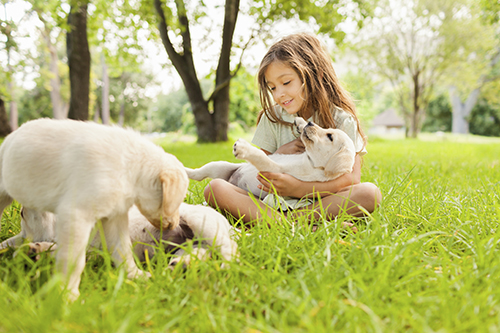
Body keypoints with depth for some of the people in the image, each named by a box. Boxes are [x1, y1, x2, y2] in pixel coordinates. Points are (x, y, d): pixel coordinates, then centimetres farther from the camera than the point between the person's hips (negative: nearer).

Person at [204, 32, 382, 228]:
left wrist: (298, 188, -23)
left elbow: (352, 179, -12)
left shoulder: (342, 120, -1)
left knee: (370, 193, -31)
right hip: (274, 203, 2)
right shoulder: (272, 117, 8)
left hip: (322, 203, -2)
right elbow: (259, 174, 9)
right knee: (215, 188, -19)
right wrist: (279, 155, -12)